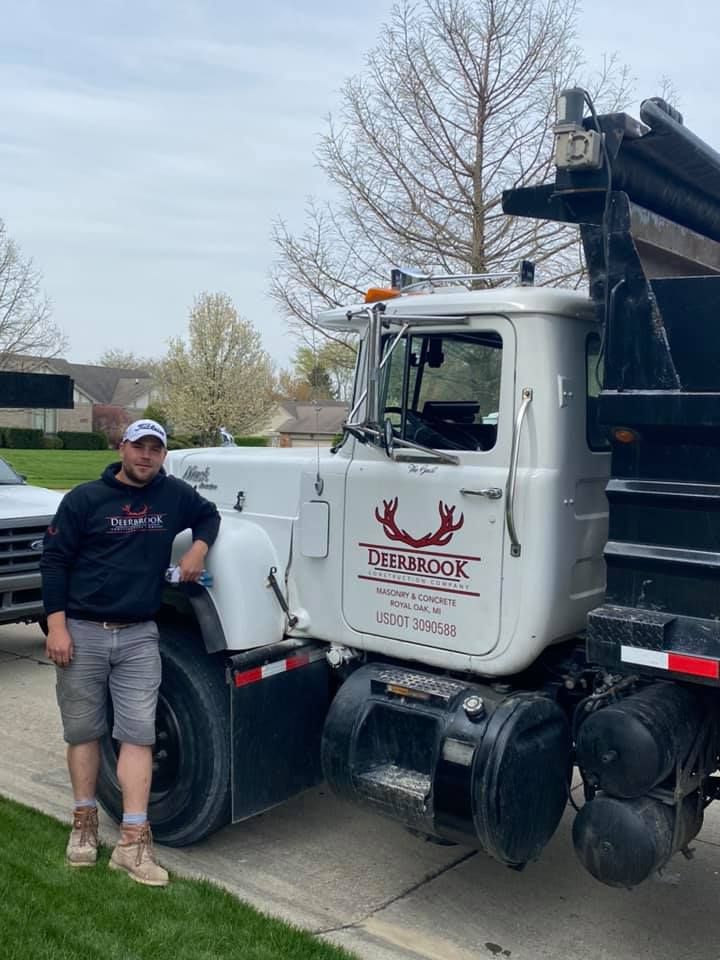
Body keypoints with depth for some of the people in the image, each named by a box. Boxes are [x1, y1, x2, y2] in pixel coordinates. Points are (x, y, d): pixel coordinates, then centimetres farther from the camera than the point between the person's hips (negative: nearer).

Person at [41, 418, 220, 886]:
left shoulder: (174, 494, 3)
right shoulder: (85, 498, -4)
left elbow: (209, 515, 22)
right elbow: (54, 560, -3)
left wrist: (199, 548, 0)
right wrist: (57, 626, -10)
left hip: (139, 636, 1)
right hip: (83, 632, -1)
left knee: (138, 733, -3)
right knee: (83, 731, 10)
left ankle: (133, 841, 0)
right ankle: (84, 821, 27)